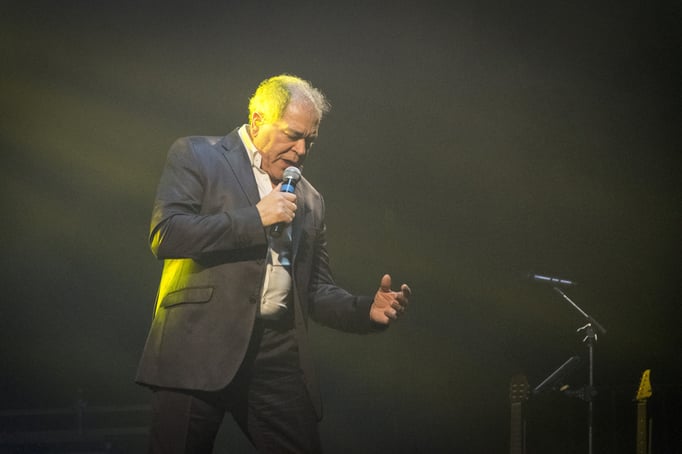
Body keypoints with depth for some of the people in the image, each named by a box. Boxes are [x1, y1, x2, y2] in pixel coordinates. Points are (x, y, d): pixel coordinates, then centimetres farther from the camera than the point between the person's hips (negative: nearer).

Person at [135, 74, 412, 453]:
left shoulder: (310, 201, 21)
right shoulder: (196, 156, 5)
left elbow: (317, 289, 22)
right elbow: (165, 234, -9)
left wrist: (367, 310, 2)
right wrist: (254, 218, -9)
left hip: (277, 360, 5)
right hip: (200, 349, -4)